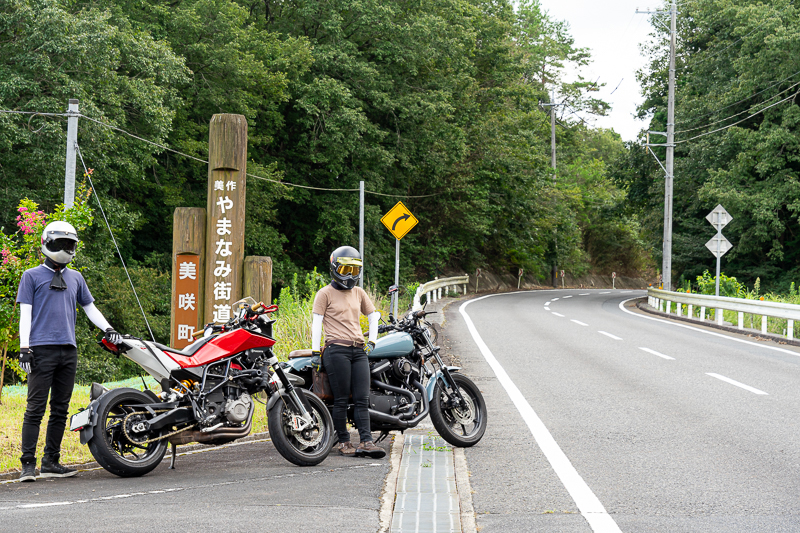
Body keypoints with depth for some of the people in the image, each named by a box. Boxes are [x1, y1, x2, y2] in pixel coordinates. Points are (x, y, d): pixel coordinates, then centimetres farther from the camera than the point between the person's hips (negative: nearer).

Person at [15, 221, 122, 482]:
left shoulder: (76, 278, 20)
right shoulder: (32, 276, 6)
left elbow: (89, 307, 27)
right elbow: (25, 313, 1)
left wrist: (107, 328, 10)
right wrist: (24, 347, -8)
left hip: (68, 351, 5)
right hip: (42, 350, -5)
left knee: (60, 409, 7)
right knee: (36, 408, -9)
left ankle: (51, 462, 13)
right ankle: (28, 464, -9)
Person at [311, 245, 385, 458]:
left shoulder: (358, 292, 18)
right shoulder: (325, 293, 3)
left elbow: (373, 315, 30)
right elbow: (317, 321, -1)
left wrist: (372, 340, 18)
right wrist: (315, 351, -7)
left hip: (359, 350, 5)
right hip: (337, 350, -5)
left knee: (362, 399, -3)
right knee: (341, 399, -4)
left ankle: (366, 442, -8)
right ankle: (344, 442, 2)